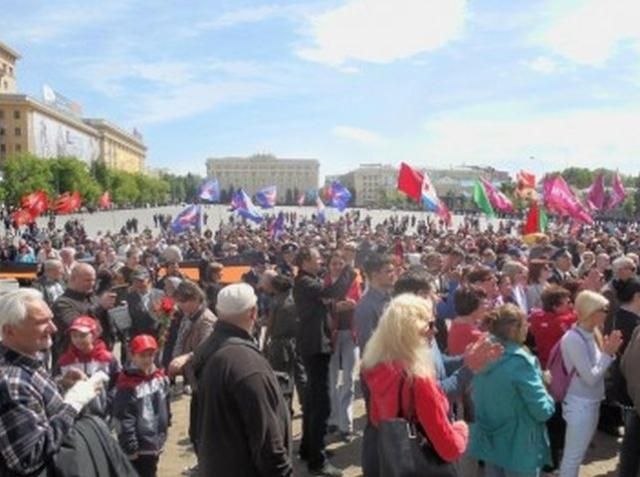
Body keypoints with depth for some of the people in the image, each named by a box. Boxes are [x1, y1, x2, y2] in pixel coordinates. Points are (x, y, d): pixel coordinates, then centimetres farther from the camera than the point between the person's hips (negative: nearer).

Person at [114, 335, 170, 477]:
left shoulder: (160, 378, 1)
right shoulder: (128, 385, -21)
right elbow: (124, 420, -20)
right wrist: (130, 448, -17)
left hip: (155, 444, 7)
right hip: (138, 449, -7)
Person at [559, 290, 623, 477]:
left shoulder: (592, 334, 3)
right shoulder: (574, 338, -24)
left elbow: (599, 368, 7)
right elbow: (591, 378, -22)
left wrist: (608, 351, -7)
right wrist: (609, 353, -17)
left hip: (592, 402, 9)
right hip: (580, 404, -9)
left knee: (577, 454, 22)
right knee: (573, 456, 5)